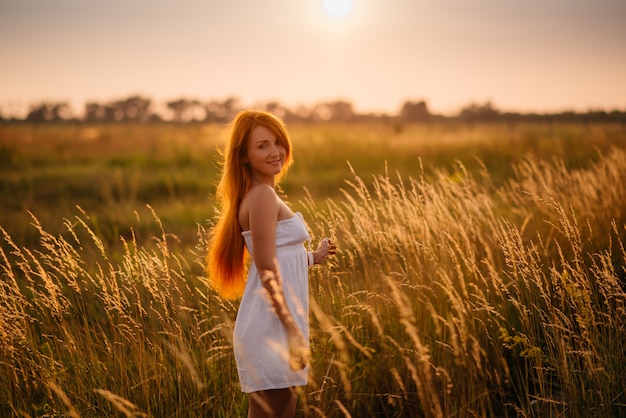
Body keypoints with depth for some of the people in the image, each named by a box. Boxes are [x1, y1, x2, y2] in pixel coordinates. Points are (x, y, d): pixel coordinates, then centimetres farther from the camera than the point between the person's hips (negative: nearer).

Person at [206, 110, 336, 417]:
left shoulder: (258, 196, 14)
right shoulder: (263, 196, -14)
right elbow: (267, 273, -19)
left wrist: (313, 258, 17)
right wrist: (293, 331, -21)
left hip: (274, 326, 10)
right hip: (271, 327, -10)